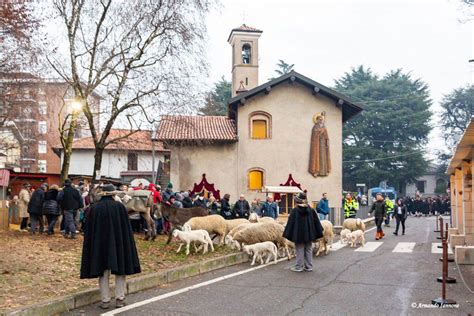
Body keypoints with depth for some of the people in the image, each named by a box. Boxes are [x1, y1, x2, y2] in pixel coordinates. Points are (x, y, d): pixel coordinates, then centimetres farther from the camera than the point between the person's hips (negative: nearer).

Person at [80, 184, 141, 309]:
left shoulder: (94, 208, -1)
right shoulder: (119, 206, -5)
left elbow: (88, 230, 2)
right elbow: (127, 228, -3)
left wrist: (92, 246, 10)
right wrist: (127, 246, 5)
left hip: (100, 244, 1)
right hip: (118, 243, -1)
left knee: (103, 273, 9)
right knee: (120, 271, 10)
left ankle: (105, 301, 10)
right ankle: (120, 299, 8)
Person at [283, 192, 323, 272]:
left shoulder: (295, 211, -13)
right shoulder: (311, 210, -2)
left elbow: (290, 223, -10)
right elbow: (316, 222, 4)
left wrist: (288, 234, -3)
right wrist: (318, 233, 12)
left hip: (298, 235, -3)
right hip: (309, 234, 4)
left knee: (300, 251, 5)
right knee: (308, 250, 13)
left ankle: (299, 267, 10)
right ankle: (309, 266, 18)